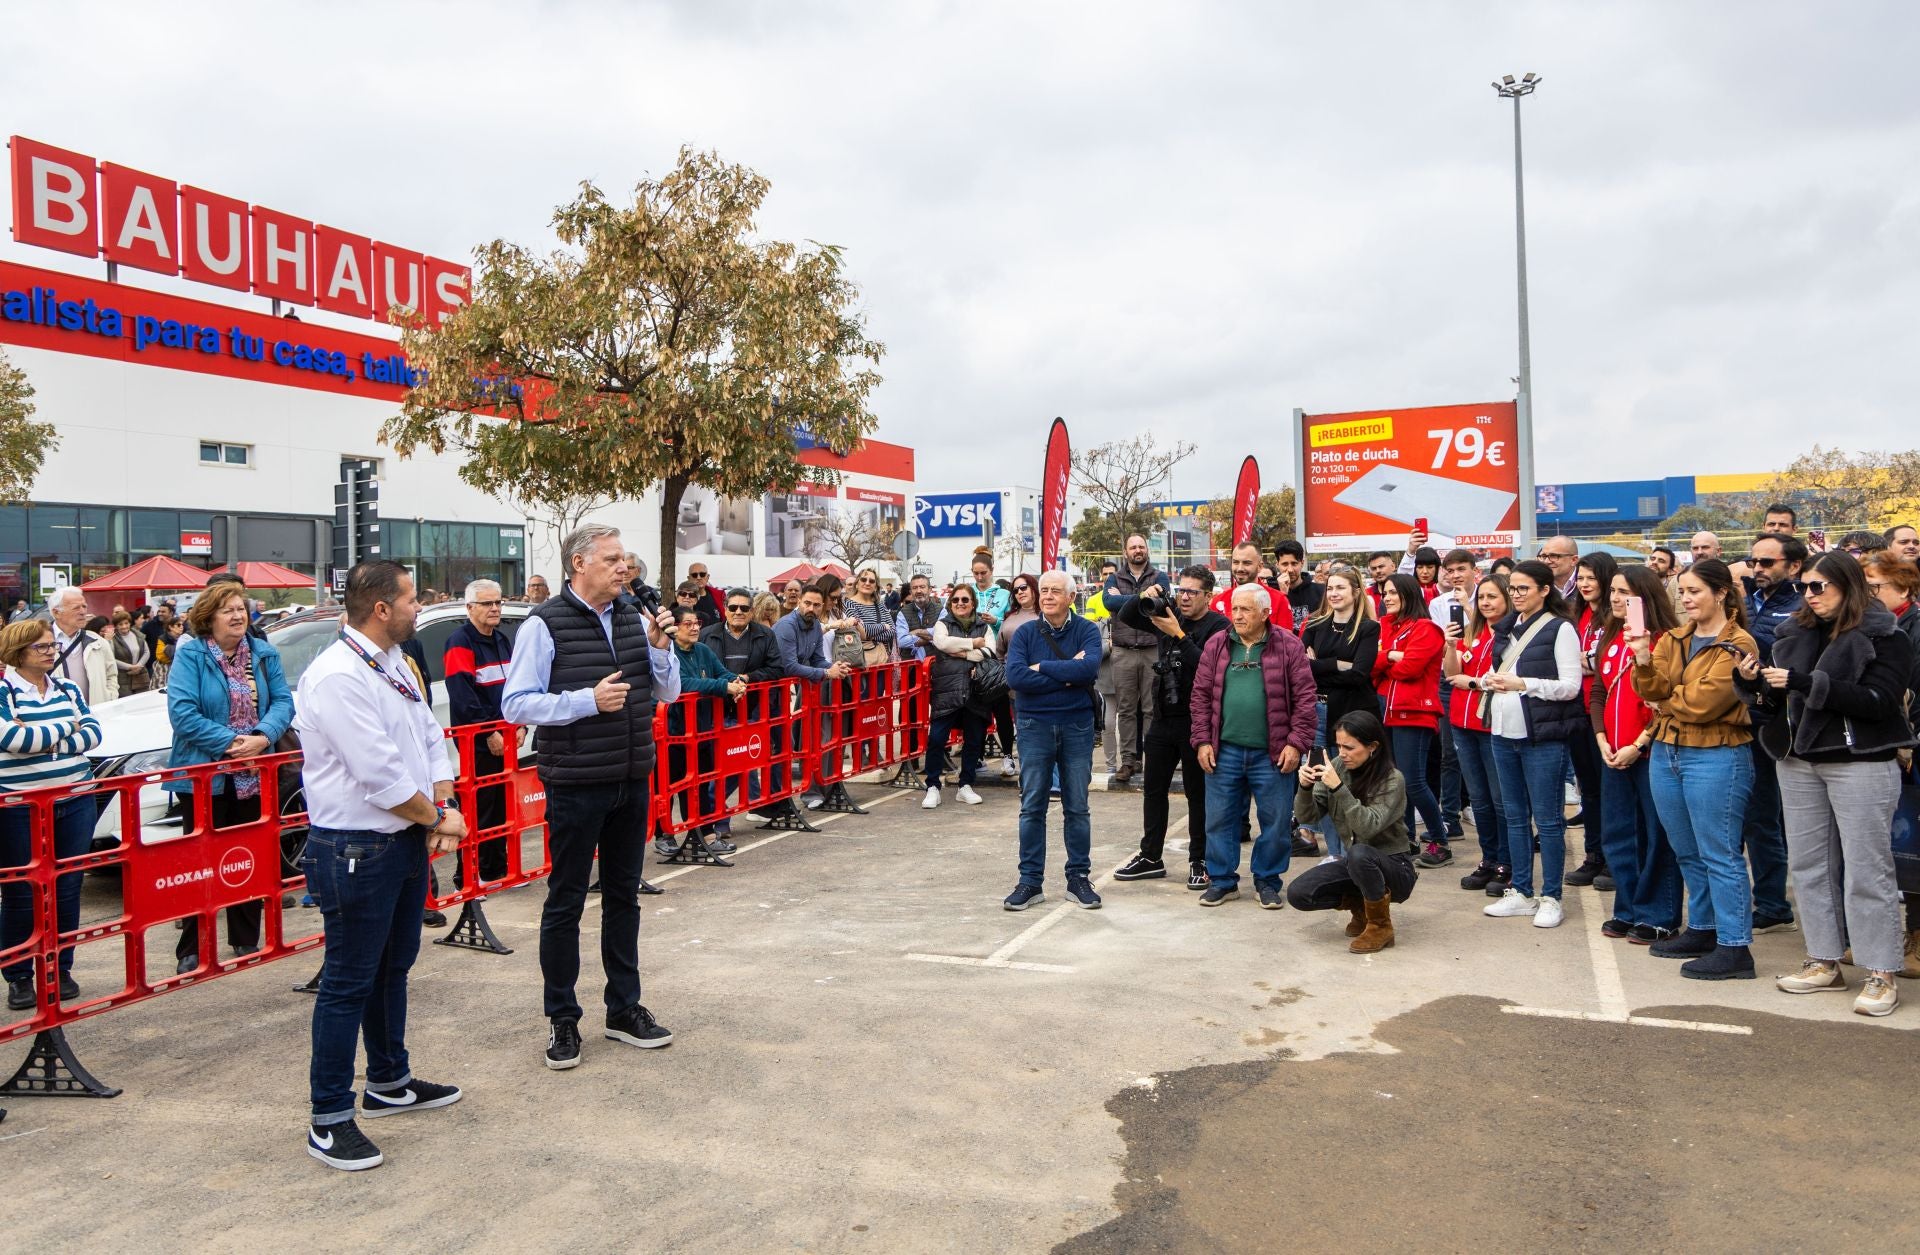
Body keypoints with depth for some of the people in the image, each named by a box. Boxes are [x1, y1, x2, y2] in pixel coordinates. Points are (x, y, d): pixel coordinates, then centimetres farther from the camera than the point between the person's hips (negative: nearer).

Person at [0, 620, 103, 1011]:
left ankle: (61, 969, 20)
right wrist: (65, 729, -6)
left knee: (68, 890, 8)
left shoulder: (67, 688, 9)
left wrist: (44, 740, -13)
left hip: (75, 803, 4)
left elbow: (92, 732, 1)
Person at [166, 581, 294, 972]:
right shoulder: (190, 655, -8)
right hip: (204, 775, -4)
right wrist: (231, 742, -20)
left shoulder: (264, 654, 6)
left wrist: (262, 737, -17)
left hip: (254, 775, 4)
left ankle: (247, 940, 24)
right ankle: (191, 950, 10)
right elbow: (182, 712, -16)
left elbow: (283, 701, 1)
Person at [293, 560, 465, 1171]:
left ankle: (389, 1083, 36)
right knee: (349, 982, -1)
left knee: (394, 967, 20)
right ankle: (330, 1120, 10)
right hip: (356, 850, -10)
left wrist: (443, 809, -5)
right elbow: (380, 774, -25)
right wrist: (438, 818, -12)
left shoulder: (395, 664, 10)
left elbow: (430, 739, 11)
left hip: (406, 840, 10)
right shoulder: (337, 676, -21)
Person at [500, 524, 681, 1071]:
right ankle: (562, 1019, 19)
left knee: (623, 896, 15)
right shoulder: (544, 625, -11)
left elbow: (667, 692, 13)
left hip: (632, 781, 6)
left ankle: (624, 1009, 28)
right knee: (566, 902, 5)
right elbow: (516, 703, -15)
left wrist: (661, 649, -6)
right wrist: (588, 701, -22)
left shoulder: (633, 619, 7)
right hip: (576, 786, -6)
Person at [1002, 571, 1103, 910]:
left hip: (1077, 726, 0)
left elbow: (1089, 668, -21)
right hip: (1035, 726, 1)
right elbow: (1014, 676, -16)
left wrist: (1042, 668, -15)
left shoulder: (1086, 631, -1)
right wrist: (1067, 675, -16)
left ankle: (1078, 878, 18)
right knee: (1032, 807, 4)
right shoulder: (1025, 634, 1)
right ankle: (1031, 881, 12)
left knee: (1077, 807, 8)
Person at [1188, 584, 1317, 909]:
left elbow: (1305, 697, -4)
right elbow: (1201, 695, 7)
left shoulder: (1288, 646, -2)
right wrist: (1202, 740, 0)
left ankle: (1268, 882, 22)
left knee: (1276, 821, 6)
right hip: (1224, 750, 2)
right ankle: (1222, 880, 22)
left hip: (1272, 753, -2)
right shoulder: (1216, 646, 5)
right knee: (1220, 818, 8)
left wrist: (1296, 742, -9)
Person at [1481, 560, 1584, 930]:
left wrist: (1522, 684, -20)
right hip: (1504, 733, 7)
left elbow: (1570, 686, -12)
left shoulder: (1560, 629, -7)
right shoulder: (1506, 627, 13)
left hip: (1543, 736, -7)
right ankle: (1521, 892, 21)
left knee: (1547, 819, -1)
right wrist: (1490, 680, 0)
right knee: (1514, 816, 12)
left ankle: (1551, 898, 8)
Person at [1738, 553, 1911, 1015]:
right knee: (1810, 864, 9)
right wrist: (1755, 682, -6)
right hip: (1799, 762, 6)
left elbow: (1878, 702, -17)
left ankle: (1882, 973, 5)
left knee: (1866, 868, -3)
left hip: (1860, 764, -6)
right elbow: (1781, 699, 16)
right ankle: (1825, 961, 19)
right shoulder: (1797, 633, 10)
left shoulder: (1885, 637, -6)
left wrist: (1805, 682, -23)